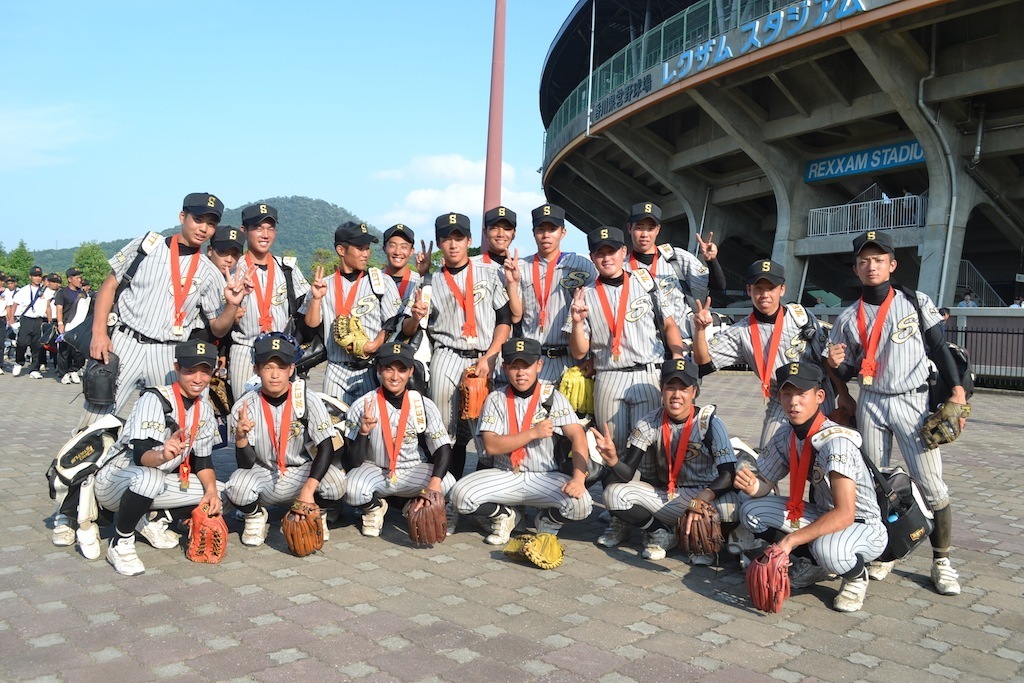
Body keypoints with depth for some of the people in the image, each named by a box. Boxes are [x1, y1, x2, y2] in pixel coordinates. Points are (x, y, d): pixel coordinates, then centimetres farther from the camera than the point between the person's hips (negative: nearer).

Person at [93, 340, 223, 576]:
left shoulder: (204, 409, 0)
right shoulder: (155, 399, -21)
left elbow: (202, 459, 4)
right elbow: (140, 455, -33)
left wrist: (212, 490, -15)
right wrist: (162, 455, -55)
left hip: (157, 485, 7)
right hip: (113, 483, -7)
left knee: (218, 493, -9)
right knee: (148, 478, -40)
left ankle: (153, 519, 7)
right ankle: (120, 544, -16)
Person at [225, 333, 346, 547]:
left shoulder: (308, 401, -14)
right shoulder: (243, 407, -11)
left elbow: (326, 448, -17)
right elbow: (247, 464, -10)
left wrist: (308, 489, -27)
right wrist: (240, 438, -32)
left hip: (302, 472, 0)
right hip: (263, 475, 1)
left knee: (336, 481, -30)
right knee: (237, 487, -31)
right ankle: (256, 516, 6)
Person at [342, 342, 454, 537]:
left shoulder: (424, 406, -8)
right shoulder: (361, 407, -12)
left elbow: (444, 449, -13)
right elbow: (352, 463, -13)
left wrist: (435, 480, -32)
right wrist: (363, 432, -33)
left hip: (414, 472, 1)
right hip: (374, 472, -1)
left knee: (448, 484, -28)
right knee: (353, 490, -34)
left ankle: (417, 508, 7)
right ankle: (374, 507, 5)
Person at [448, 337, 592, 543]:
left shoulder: (552, 397, -4)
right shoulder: (496, 399, -1)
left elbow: (578, 437, -14)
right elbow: (491, 446, -10)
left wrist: (578, 478, -29)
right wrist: (533, 433, -19)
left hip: (546, 478, -1)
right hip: (505, 476, 1)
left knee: (581, 503, -29)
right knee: (461, 496, -24)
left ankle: (547, 521, 8)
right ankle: (505, 515, 8)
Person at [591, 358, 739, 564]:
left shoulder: (709, 422, -14)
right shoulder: (650, 424, -9)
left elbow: (728, 473, -22)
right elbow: (627, 473, -15)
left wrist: (707, 494, -43)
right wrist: (613, 461, -39)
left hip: (703, 495, -2)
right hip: (663, 496, 2)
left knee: (730, 508, -35)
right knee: (614, 494, -20)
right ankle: (660, 533, 1)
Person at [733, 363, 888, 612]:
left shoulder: (836, 441, -29)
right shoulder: (786, 435, -6)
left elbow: (844, 515, -36)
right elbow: (764, 484, 2)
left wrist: (790, 540, -38)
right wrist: (752, 485, -23)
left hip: (864, 527, -7)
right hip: (821, 515, 7)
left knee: (826, 548, -39)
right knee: (750, 511, -6)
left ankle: (856, 576, -2)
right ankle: (814, 564, 8)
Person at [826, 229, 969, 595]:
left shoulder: (917, 302, 2)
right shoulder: (848, 318, 7)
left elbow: (940, 350, 2)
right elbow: (847, 372, 9)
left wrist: (957, 393, -8)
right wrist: (837, 364, -14)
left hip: (913, 402, -2)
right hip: (871, 404, 2)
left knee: (932, 485, -7)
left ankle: (941, 561, 7)